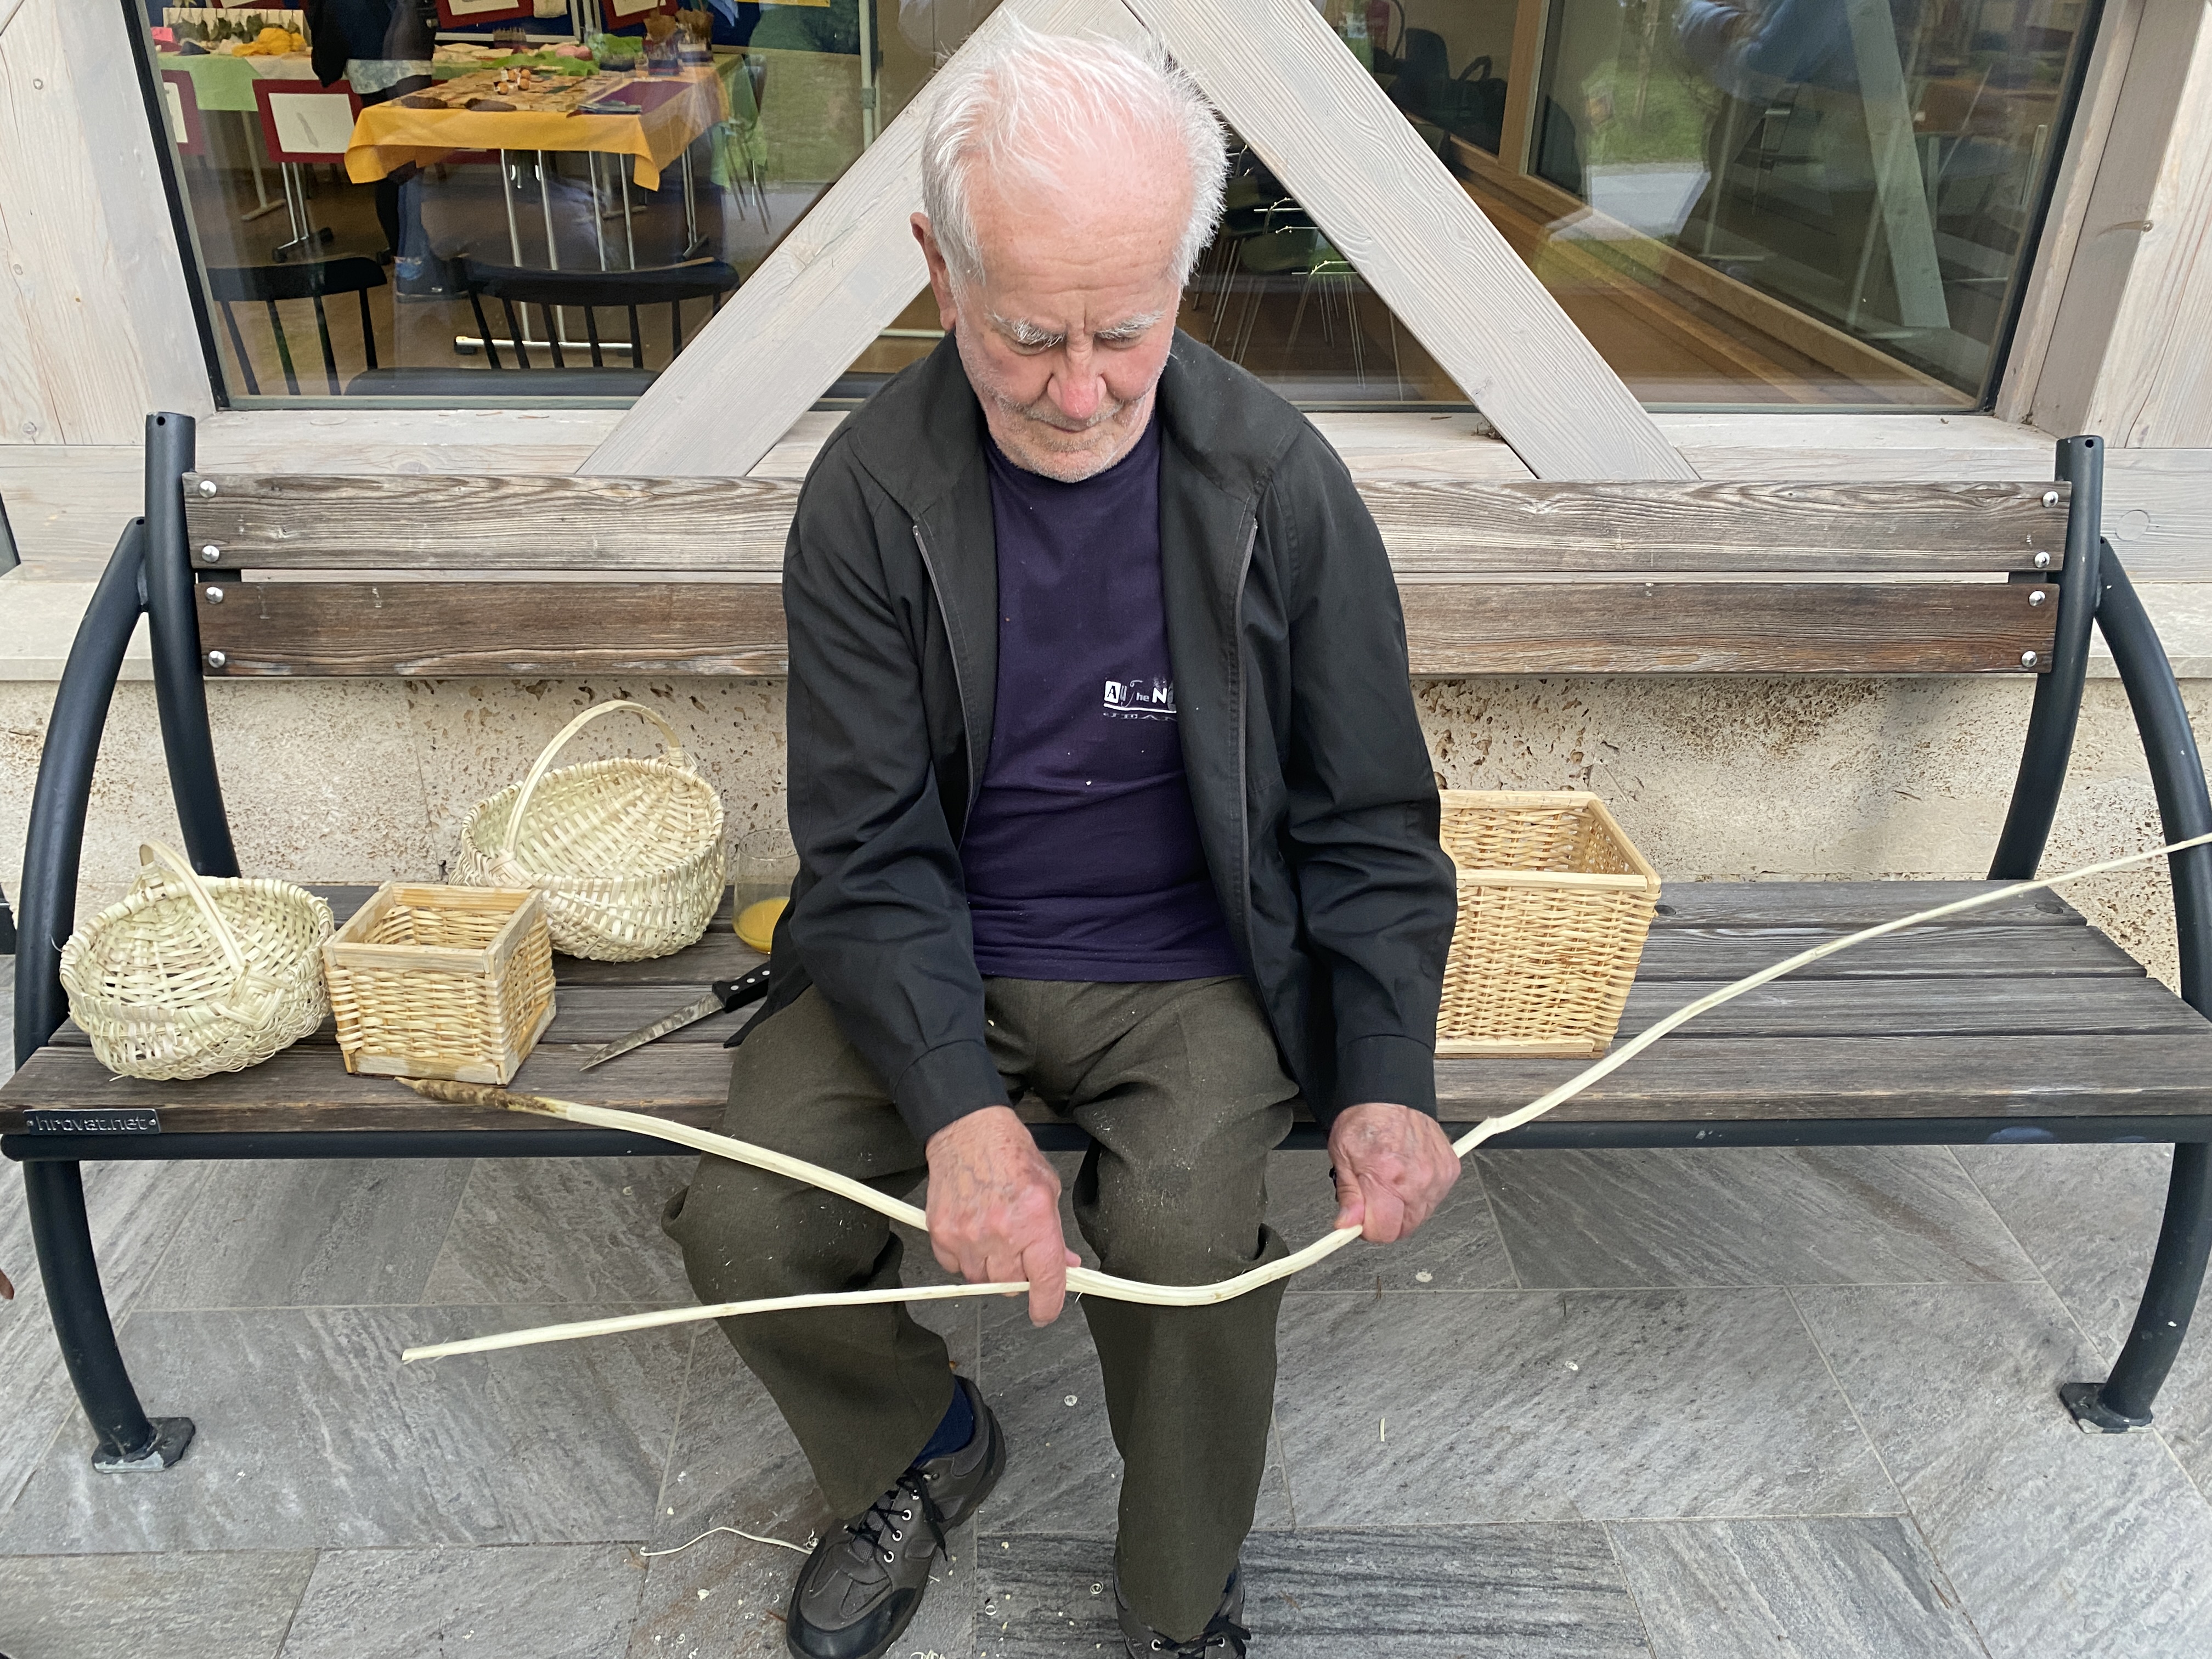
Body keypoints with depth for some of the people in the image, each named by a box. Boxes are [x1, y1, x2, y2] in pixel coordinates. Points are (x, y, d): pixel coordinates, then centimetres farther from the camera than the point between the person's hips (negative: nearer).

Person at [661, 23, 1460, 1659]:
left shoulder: (1280, 483, -10)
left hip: (1194, 968, -1)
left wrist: (1386, 1080, -16)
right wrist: (955, 1106, -25)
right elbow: (870, 848, -10)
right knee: (741, 1226, -14)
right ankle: (925, 1446, 22)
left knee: (1187, 1244, -26)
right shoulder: (870, 493, -10)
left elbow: (1371, 824, -3)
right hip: (934, 958, 2)